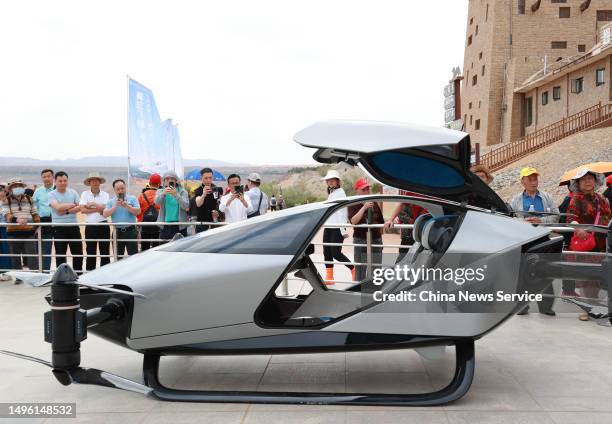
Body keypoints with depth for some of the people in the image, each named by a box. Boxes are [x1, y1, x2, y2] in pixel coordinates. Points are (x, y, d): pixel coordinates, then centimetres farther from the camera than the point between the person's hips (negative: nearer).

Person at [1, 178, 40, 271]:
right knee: (15, 258, 6)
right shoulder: (6, 201, 3)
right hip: (13, 233, -1)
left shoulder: (29, 199, 13)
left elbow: (35, 214, 15)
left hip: (29, 232, 1)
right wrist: (16, 219, -31)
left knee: (32, 257, -6)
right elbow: (7, 216, -12)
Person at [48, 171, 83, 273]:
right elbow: (58, 208, -16)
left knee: (78, 253, 5)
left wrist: (66, 211, -13)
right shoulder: (52, 194, -1)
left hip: (73, 226, 3)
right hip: (59, 228, -2)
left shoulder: (73, 193, 8)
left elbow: (80, 207, -3)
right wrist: (72, 205, -6)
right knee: (60, 254, 4)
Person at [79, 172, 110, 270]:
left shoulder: (105, 194, 5)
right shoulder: (85, 194, 5)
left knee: (105, 252, 4)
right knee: (90, 252, 6)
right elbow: (82, 209, -7)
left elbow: (105, 208, -10)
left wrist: (92, 204, -7)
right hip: (90, 226, 0)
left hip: (103, 226, 0)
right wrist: (98, 209, -9)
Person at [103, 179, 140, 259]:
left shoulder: (132, 199, 5)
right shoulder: (110, 202, 10)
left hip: (130, 231, -3)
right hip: (117, 232, 3)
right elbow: (105, 214, -4)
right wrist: (115, 206, -13)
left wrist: (127, 206, -20)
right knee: (118, 257, 9)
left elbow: (138, 211, -8)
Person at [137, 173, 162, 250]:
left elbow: (138, 212, 2)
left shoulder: (142, 195, -2)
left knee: (144, 249, 11)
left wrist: (139, 222, 15)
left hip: (145, 226, 2)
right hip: (158, 226, -2)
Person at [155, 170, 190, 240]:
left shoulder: (182, 191, 3)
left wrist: (176, 195, -28)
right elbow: (157, 202, -13)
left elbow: (186, 206, -13)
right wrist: (163, 193, -33)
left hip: (180, 225, -1)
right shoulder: (160, 191, 8)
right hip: (165, 225, 1)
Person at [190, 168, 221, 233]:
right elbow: (198, 204, -27)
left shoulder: (217, 189, 5)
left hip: (215, 222, 4)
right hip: (202, 223, -4)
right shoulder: (198, 191, -8)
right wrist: (203, 195, -46)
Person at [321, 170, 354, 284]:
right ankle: (329, 278, 12)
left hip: (337, 228, -8)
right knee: (327, 252, 6)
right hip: (328, 227, 8)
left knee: (335, 253, -8)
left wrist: (343, 230, -17)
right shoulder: (330, 194, 18)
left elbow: (342, 212, -13)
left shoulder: (340, 193, -7)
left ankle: (354, 270, 10)